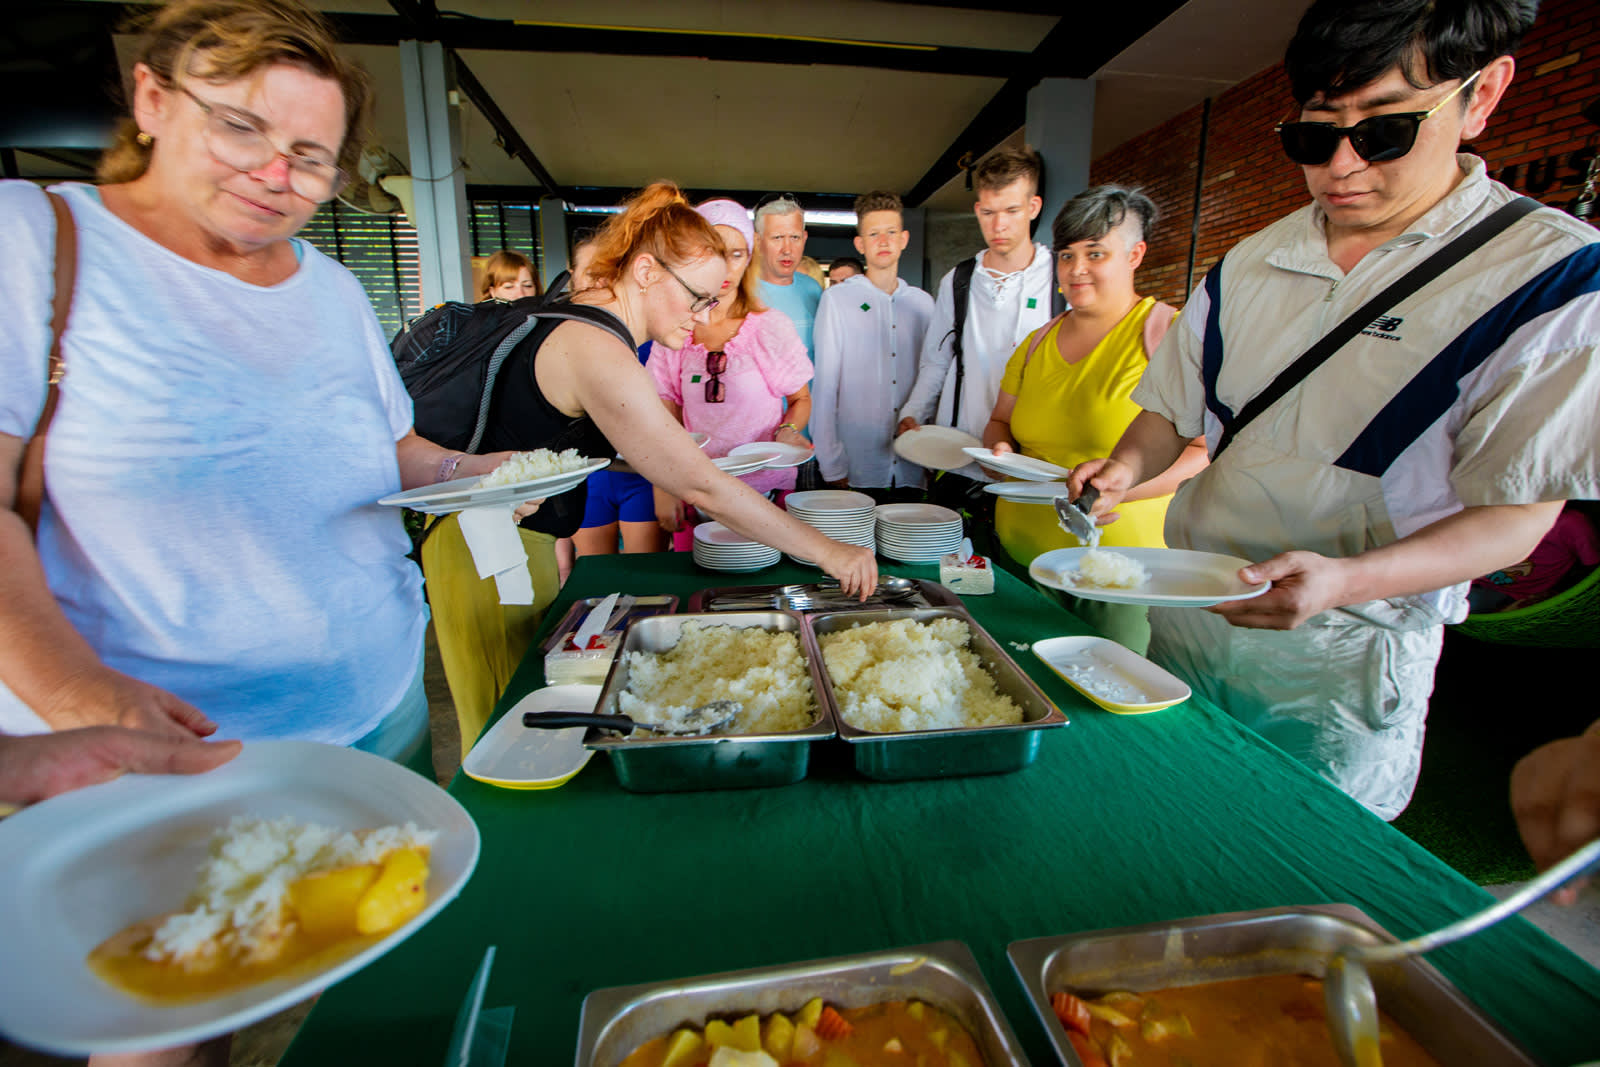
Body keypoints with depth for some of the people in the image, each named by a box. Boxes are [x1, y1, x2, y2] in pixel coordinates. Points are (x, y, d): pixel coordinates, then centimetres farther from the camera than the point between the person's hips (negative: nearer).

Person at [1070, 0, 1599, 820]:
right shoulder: (1247, 265, 3)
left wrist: (1342, 581, -31)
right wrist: (1127, 467, -12)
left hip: (1340, 668, -4)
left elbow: (1516, 513, -13)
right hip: (1184, 625, 4)